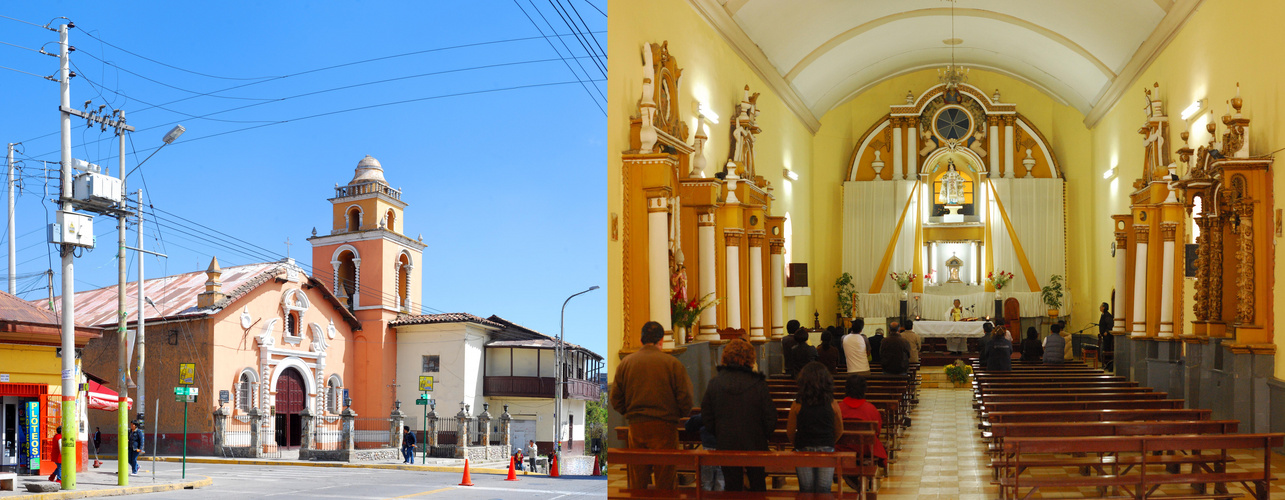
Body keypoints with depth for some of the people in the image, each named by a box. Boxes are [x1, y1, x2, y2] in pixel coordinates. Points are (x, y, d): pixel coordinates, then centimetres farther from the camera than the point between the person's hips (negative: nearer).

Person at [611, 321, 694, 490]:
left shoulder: (625, 362, 3)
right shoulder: (672, 363, -6)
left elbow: (615, 399, 4)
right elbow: (685, 397, -7)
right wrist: (679, 415, 11)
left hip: (636, 426, 3)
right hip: (664, 426, -3)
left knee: (637, 480, 10)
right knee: (664, 478, 3)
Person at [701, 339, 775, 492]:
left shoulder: (714, 383, -7)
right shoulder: (758, 383, -13)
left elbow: (706, 418, -2)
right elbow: (770, 418, -8)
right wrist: (765, 436, 11)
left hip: (726, 446, 1)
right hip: (755, 445, -1)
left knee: (732, 487, 10)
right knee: (758, 486, 15)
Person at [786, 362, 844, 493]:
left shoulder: (797, 405, -8)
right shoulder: (832, 404, -5)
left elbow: (790, 432, -2)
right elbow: (839, 431, 5)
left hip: (803, 450, -1)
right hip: (827, 450, 1)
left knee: (806, 492, 8)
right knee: (824, 491, 6)